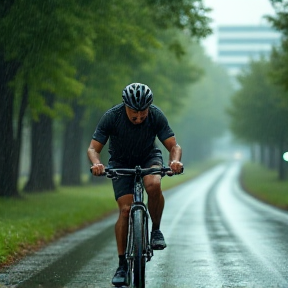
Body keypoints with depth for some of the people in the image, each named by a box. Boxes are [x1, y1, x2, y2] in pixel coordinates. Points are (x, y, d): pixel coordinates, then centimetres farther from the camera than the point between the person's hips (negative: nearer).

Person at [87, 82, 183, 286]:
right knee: (126, 209, -14)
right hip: (121, 163, 0)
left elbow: (174, 146, -21)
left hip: (149, 158, 0)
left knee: (154, 185, -34)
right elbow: (93, 149, -22)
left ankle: (156, 230, -9)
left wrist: (175, 161, -44)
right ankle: (122, 265, -4)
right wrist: (96, 163, -45)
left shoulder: (156, 115, -24)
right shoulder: (112, 117, -26)